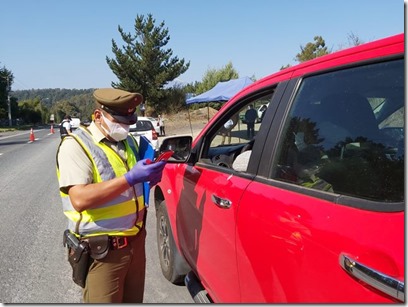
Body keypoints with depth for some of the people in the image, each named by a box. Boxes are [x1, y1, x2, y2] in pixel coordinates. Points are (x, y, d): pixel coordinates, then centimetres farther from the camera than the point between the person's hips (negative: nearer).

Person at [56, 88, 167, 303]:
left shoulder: (128, 141, 7)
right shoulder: (75, 145, -14)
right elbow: (80, 199, -26)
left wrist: (150, 177, -5)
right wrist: (129, 178, -30)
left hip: (135, 241, 7)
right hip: (101, 251, -6)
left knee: (133, 300, 21)